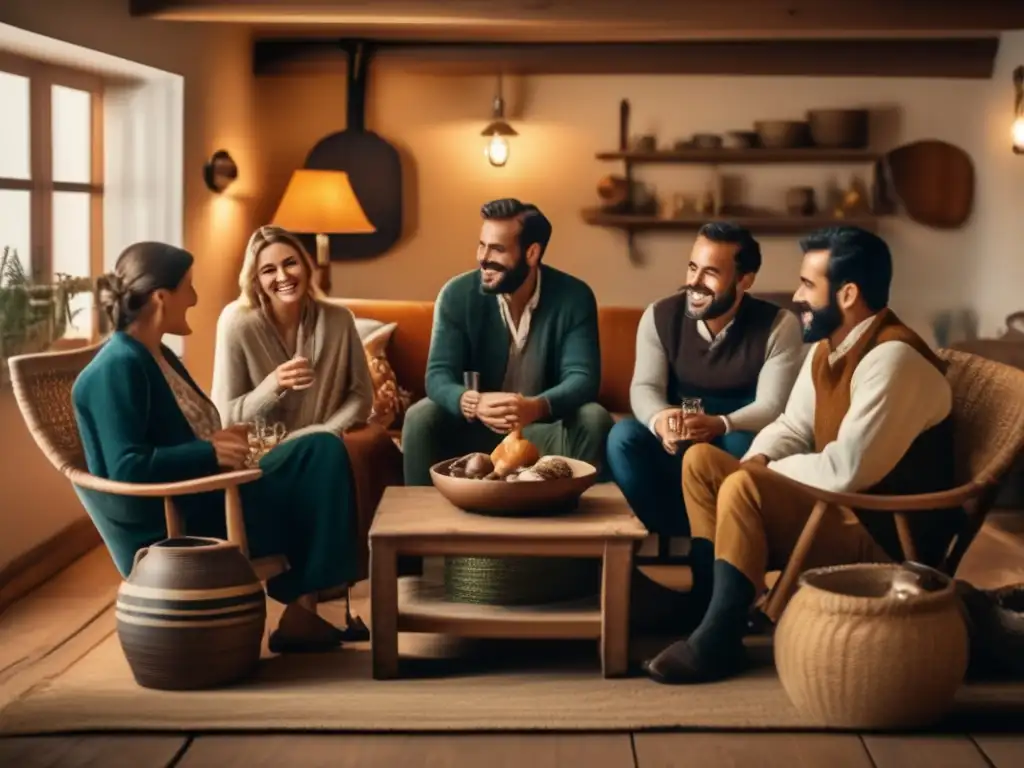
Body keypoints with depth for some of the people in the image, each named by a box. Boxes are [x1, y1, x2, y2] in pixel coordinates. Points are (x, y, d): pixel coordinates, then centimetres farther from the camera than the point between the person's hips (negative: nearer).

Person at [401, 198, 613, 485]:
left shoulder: (573, 297, -12)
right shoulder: (457, 295, -11)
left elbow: (583, 378, -20)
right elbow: (438, 376, -17)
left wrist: (535, 407, -42)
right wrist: (473, 403, -42)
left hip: (545, 427, 0)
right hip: (472, 425, 0)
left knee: (594, 420, -28)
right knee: (421, 418, -27)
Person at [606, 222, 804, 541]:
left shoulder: (779, 326, -12)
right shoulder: (660, 316, -4)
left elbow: (772, 406, -19)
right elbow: (645, 387, -10)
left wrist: (718, 425, -40)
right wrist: (659, 420, -36)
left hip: (739, 438, -2)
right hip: (678, 445, 3)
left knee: (742, 446, -37)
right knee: (624, 436, -26)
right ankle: (676, 534, -21)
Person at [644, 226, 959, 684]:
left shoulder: (893, 358, -24)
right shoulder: (826, 348, 6)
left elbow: (846, 471, -30)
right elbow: (791, 428, 16)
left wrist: (765, 472, -13)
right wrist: (758, 460, -8)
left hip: (885, 538, -10)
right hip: (840, 508, 10)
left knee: (744, 489, -29)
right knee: (701, 460, 5)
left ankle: (716, 643, -18)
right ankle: (708, 605, 3)